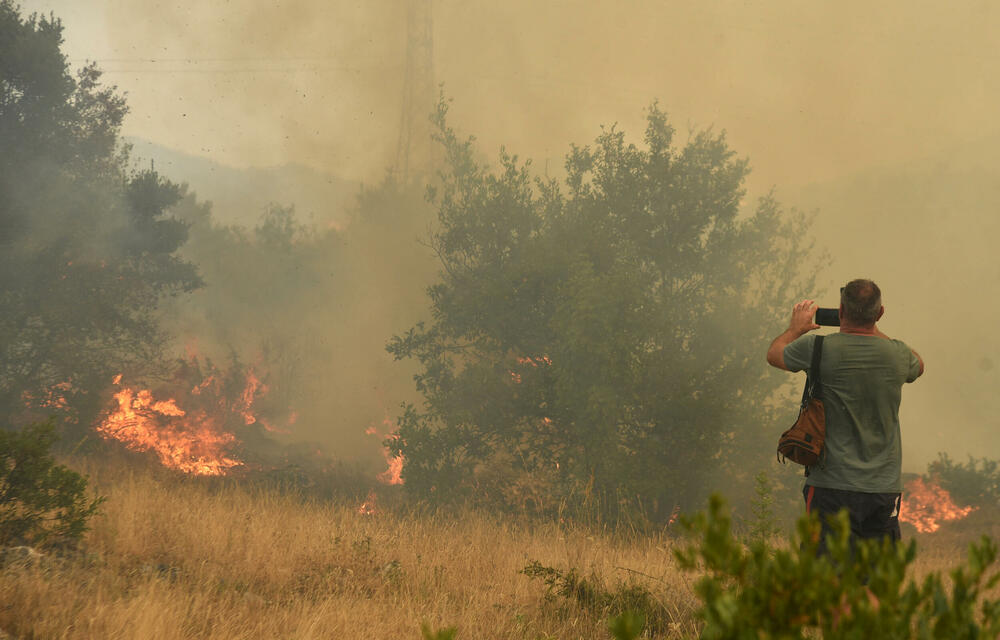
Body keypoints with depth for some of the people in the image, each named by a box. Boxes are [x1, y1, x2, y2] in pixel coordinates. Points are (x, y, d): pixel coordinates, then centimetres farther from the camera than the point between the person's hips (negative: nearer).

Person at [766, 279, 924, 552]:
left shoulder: (820, 348, -10)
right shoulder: (897, 354, 0)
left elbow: (774, 354, 12)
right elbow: (918, 365, 27)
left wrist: (797, 327, 30)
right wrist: (876, 333, 33)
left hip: (833, 486, -3)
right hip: (885, 487, 3)